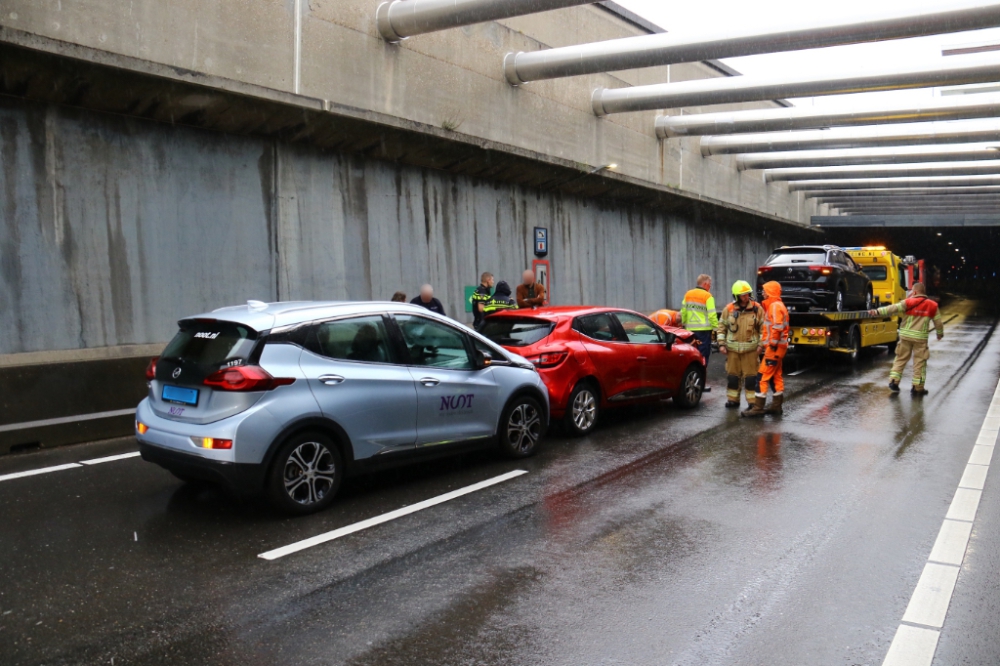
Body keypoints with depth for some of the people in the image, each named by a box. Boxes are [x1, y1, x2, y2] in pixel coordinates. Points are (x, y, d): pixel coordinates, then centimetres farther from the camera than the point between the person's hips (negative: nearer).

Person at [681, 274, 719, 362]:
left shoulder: (687, 295, 7)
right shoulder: (707, 296, -10)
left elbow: (683, 312, 9)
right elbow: (712, 315, -14)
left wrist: (684, 324, 20)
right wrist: (717, 328, -8)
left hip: (690, 329, 6)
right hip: (704, 330, -5)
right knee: (703, 356, 0)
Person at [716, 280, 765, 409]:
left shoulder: (757, 308, -3)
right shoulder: (729, 309, 1)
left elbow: (763, 328, 2)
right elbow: (721, 327, 8)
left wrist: (760, 345, -4)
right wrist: (721, 344, 1)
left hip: (750, 349, -2)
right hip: (732, 349, 2)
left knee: (751, 376, 0)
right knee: (732, 375, 10)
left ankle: (752, 401, 9)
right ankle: (733, 399, 22)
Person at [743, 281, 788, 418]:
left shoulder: (775, 306, -15)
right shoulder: (773, 306, 18)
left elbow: (777, 328, -24)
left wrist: (772, 345, -22)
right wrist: (763, 345, 21)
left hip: (774, 348, -11)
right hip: (777, 347, 11)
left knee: (762, 376, -10)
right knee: (776, 376, 13)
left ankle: (758, 408, -10)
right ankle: (777, 406, 19)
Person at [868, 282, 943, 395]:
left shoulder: (908, 302, -3)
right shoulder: (932, 305, 5)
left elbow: (894, 308, -16)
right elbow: (938, 322, 12)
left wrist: (878, 312, -23)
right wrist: (940, 333, 29)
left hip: (905, 335, 0)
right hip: (920, 338, 0)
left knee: (901, 359, 12)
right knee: (919, 362, 7)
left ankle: (894, 381, 6)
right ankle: (918, 387, 10)